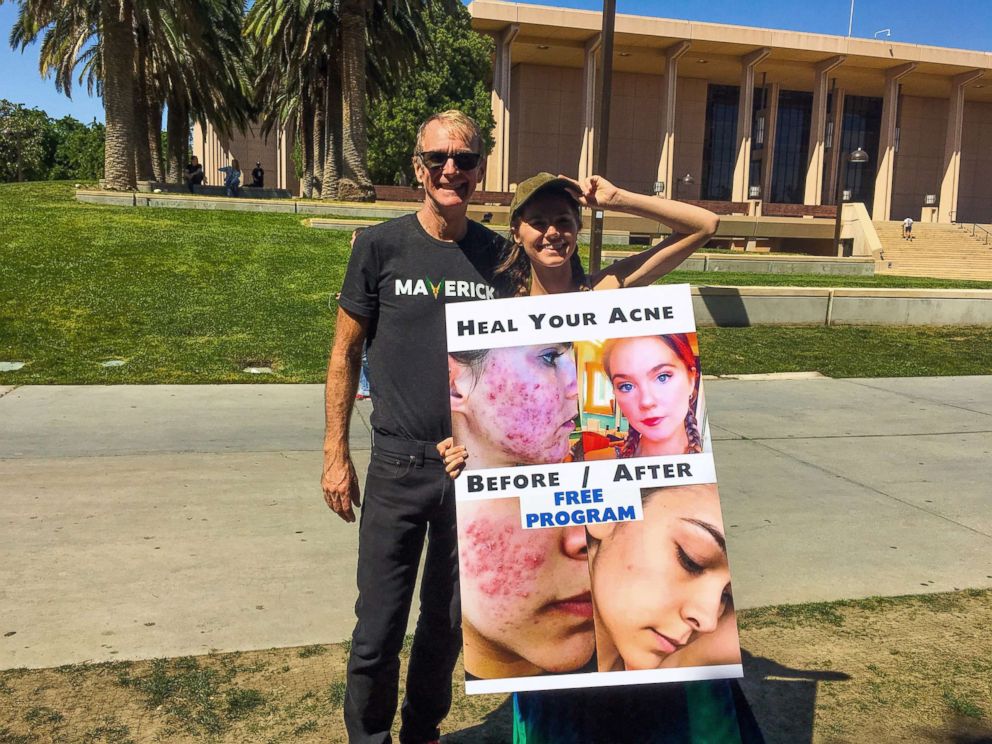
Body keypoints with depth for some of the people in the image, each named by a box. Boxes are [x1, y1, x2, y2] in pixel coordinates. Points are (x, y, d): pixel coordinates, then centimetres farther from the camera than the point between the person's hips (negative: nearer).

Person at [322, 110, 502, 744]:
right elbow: (346, 352, 2)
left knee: (449, 622, 16)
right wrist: (336, 454, -1)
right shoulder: (381, 246, -3)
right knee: (379, 629, 4)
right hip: (398, 466, -2)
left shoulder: (499, 255, 3)